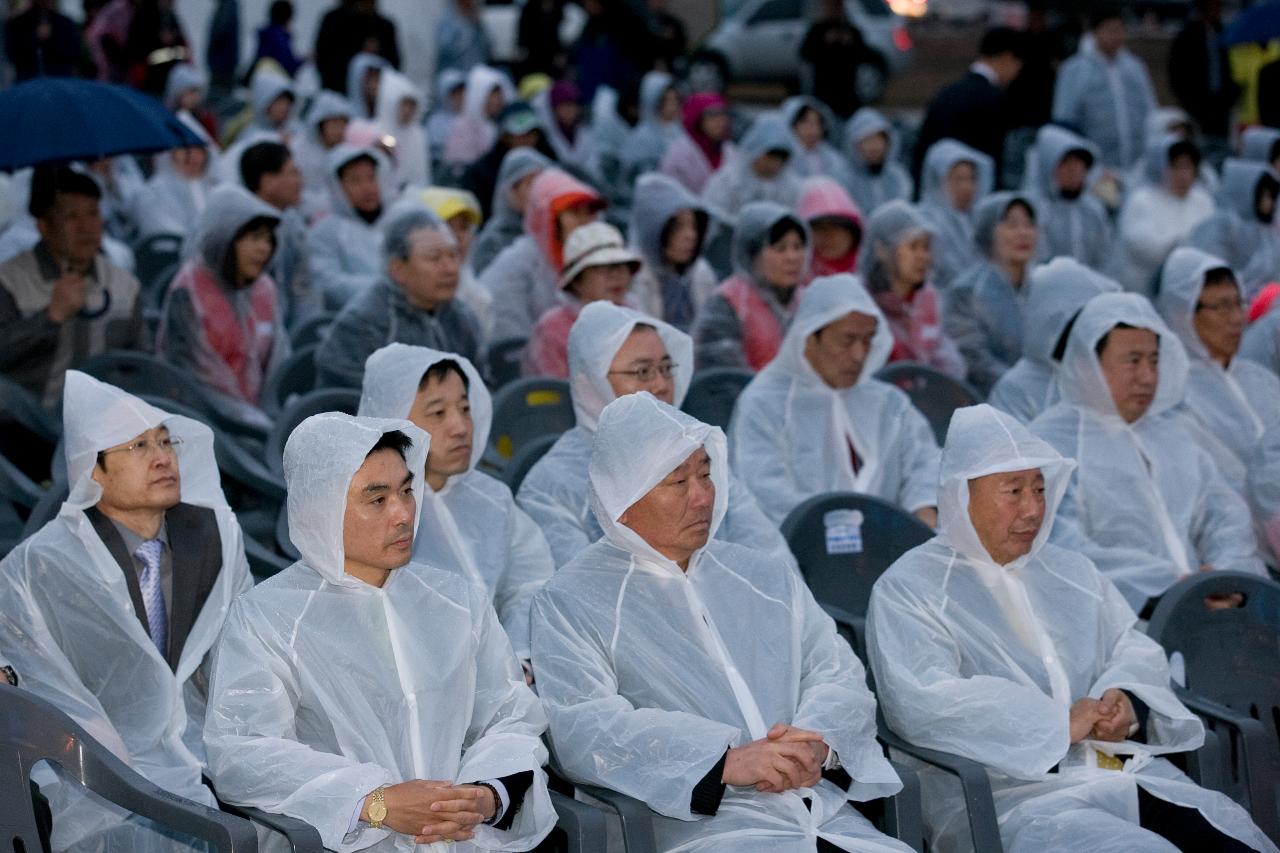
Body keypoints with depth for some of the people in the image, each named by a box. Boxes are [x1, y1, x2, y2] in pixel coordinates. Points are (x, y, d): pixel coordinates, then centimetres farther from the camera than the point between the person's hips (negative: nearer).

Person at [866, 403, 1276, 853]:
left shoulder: (1071, 573, 23)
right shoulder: (906, 591, 1)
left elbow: (1137, 649, 20)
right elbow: (924, 701, -14)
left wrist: (1127, 702, -6)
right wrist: (1059, 724, -17)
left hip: (1128, 776, 6)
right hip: (1012, 794, -6)